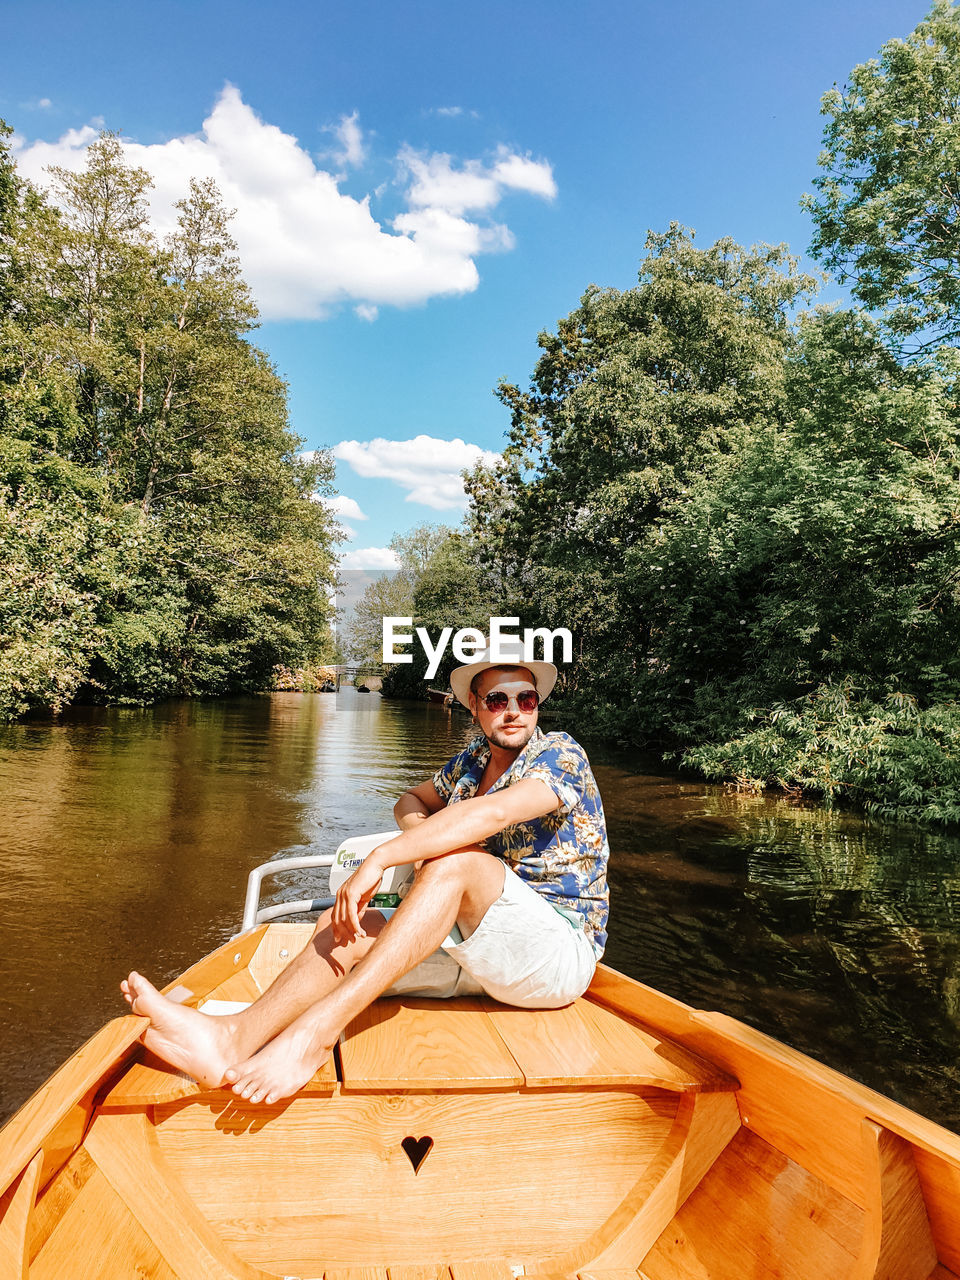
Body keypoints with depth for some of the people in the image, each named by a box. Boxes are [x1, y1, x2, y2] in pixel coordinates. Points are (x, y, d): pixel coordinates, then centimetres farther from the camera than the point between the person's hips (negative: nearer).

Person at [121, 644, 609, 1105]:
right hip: (481, 952, 7)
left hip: (561, 952, -6)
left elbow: (493, 813, -30)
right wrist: (423, 838, -3)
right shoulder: (473, 758, 12)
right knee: (345, 927, -13)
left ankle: (317, 1030, -40)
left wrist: (379, 858, -33)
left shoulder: (560, 753, -11)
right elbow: (410, 802, 23)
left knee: (456, 860, -33)